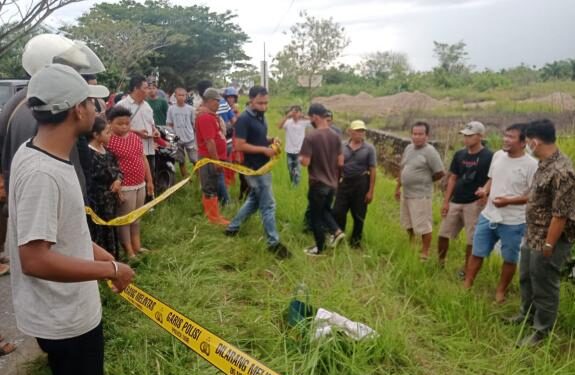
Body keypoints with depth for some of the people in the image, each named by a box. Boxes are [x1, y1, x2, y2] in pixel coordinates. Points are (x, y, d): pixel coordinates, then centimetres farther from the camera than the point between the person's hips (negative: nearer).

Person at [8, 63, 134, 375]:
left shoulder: (36, 155, 1)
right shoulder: (41, 173, -30)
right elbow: (34, 260, -32)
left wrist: (98, 253, 11)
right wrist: (110, 269, -24)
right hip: (64, 322, -9)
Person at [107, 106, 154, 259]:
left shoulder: (135, 137, 7)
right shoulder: (109, 141, -15)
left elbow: (143, 159, 13)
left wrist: (149, 180, 15)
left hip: (140, 185, 8)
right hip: (125, 187, -7)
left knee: (137, 217, 19)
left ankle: (137, 245, 33)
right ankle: (128, 250, 16)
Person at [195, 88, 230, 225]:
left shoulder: (210, 115, 14)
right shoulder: (206, 117, -19)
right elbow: (209, 142, -24)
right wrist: (216, 160, -22)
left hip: (213, 158, 10)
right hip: (210, 159, -10)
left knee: (210, 187, 17)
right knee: (210, 188, -2)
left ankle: (211, 214, 27)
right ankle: (214, 217, 4)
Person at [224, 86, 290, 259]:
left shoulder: (260, 116, 9)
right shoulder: (244, 119, -19)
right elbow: (239, 146, -23)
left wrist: (271, 140, 1)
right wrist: (264, 149, -22)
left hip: (262, 166, 9)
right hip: (255, 169, -9)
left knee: (254, 200, 20)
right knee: (268, 205, -2)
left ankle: (232, 227, 33)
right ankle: (273, 243, 10)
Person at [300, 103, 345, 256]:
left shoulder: (310, 137, -18)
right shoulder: (335, 136, 0)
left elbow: (305, 162, -20)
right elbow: (340, 162, 3)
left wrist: (300, 158, 1)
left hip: (317, 184, -6)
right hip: (332, 183, 6)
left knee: (316, 216, 9)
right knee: (325, 209, 27)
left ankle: (319, 248, 19)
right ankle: (337, 231, 9)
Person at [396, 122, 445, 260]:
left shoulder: (430, 151, -16)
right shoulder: (408, 148, 8)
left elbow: (440, 173, -16)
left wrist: (425, 181, -1)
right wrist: (398, 187, 17)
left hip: (420, 195, -8)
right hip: (406, 193, 8)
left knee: (423, 226, -1)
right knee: (408, 223, 22)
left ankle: (425, 253, 12)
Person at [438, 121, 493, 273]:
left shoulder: (488, 156, -9)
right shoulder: (459, 155, 6)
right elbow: (452, 178, 10)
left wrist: (485, 196, -18)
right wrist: (446, 201, 6)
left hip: (475, 203, -5)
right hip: (455, 202, 5)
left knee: (472, 240, 4)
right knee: (443, 234, 9)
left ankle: (466, 269, 18)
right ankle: (440, 263, 26)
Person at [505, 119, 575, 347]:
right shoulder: (545, 164, 4)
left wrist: (549, 245, -22)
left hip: (549, 240, -9)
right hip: (533, 236, 10)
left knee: (543, 286, 7)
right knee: (526, 278, 24)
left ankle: (542, 330, 25)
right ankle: (528, 314, 45)